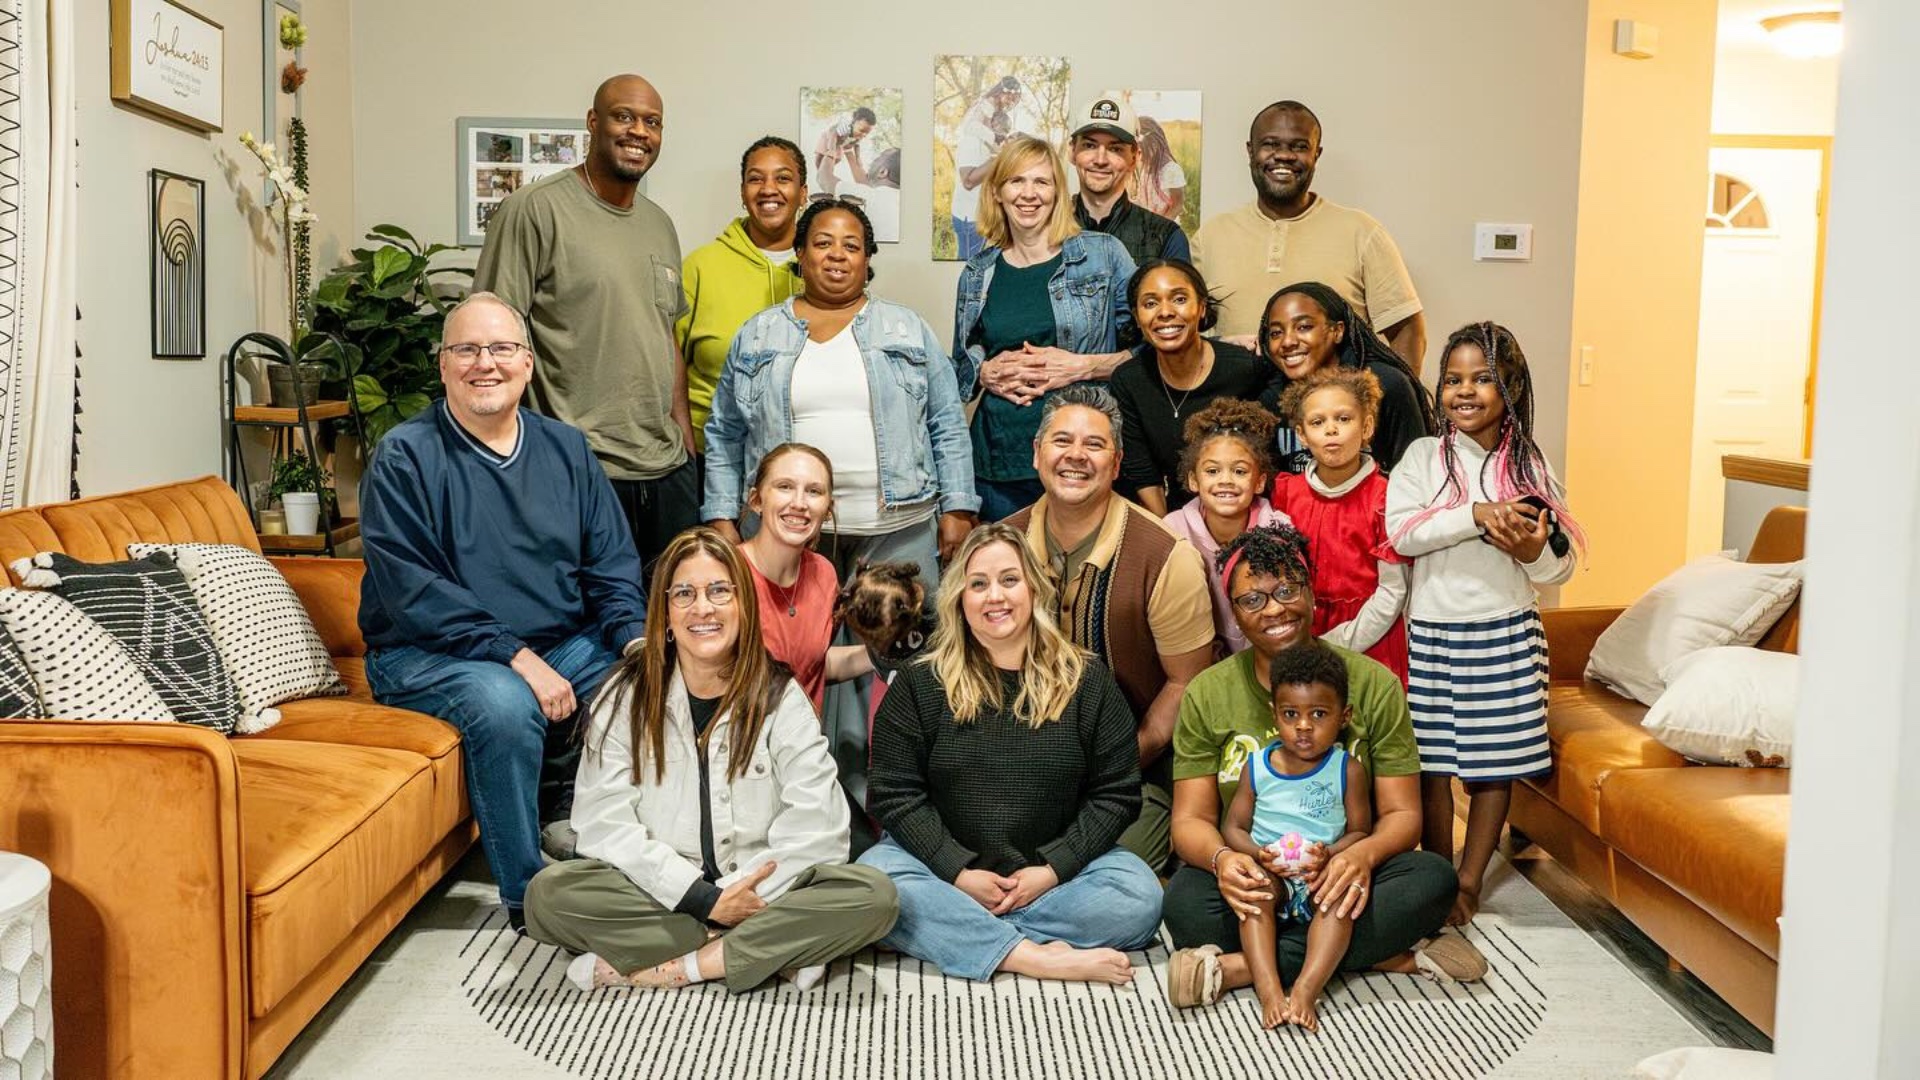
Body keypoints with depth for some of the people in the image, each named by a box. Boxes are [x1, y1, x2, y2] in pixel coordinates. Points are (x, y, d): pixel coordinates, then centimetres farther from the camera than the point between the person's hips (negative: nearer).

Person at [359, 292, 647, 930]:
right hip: (428, 655, -5)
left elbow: (613, 566, 6)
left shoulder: (566, 449, 9)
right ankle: (527, 893, -17)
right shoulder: (405, 458, -7)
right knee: (505, 704, -35)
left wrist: (636, 639, -14)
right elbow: (414, 592, -17)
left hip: (563, 645, 5)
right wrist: (515, 657, -24)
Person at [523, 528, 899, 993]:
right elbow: (605, 824, -10)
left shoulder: (780, 698, 0)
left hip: (760, 894, 0)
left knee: (874, 895, -25)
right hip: (657, 895, 1)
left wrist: (733, 898, -20)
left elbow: (815, 829, -10)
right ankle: (776, 950, -22)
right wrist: (703, 899, -19)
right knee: (549, 892, -27)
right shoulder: (626, 696, 0)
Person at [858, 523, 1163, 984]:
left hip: (1056, 867, 1)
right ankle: (1037, 956, -33)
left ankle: (970, 935, -20)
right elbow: (895, 794, -3)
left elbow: (1117, 793, 0)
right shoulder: (919, 684, 2)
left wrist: (1053, 870, -12)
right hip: (945, 866, 0)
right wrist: (958, 872, -15)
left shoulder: (1087, 681, 3)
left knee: (1139, 897, -26)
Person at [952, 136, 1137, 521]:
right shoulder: (978, 274, 10)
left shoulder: (1103, 255, 1)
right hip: (999, 459, 3)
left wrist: (1084, 366, -13)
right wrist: (987, 372, -2)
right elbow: (960, 366, 20)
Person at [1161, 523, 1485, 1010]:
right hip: (1253, 879, -1)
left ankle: (1239, 967, -27)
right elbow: (1191, 818, -1)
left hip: (1339, 879, 1)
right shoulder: (1206, 695, 2)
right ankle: (1392, 955, -25)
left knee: (1434, 879, -28)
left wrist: (1363, 855, -26)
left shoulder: (1372, 685, 0)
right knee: (1185, 901, -32)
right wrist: (1220, 858, -27)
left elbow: (1402, 814, -2)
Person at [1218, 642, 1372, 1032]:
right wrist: (1258, 853, -16)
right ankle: (1269, 991, -41)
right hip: (1269, 873, 1)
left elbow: (1359, 831, 1)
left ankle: (1305, 990, -40)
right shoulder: (1257, 767, 4)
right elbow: (1233, 827, 6)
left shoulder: (1348, 770, 1)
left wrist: (1329, 854, -20)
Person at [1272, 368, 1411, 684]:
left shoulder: (1383, 497, -11)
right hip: (1305, 638, 3)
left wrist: (1341, 644, -14)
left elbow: (1392, 590, -11)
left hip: (1371, 639, -3)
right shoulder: (1287, 492, 0)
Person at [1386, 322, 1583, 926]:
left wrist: (1535, 551, -15)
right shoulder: (1424, 457, 1)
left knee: (1497, 761, 5)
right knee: (1433, 761, 4)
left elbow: (1560, 569, 7)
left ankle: (1470, 878, 19)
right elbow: (1401, 533, -14)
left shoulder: (1531, 468, 5)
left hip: (1507, 631, 1)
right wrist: (1477, 514, -21)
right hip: (1433, 629, -1)